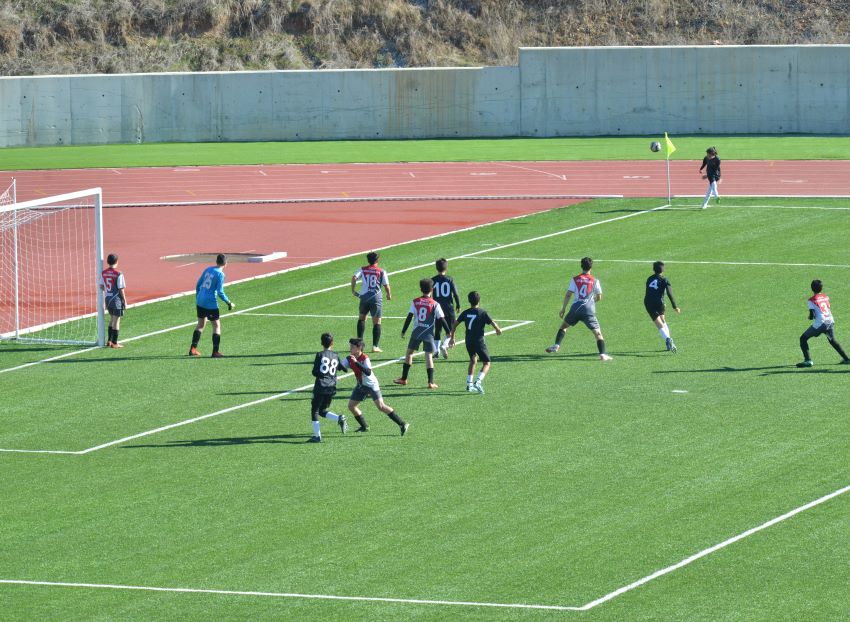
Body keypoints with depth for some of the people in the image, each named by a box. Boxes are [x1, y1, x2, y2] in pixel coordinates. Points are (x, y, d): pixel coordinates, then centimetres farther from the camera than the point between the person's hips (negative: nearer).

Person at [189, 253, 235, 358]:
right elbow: (220, 292, -15)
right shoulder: (220, 274, -11)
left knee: (201, 324, 20)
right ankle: (215, 351, -2)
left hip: (200, 301, 7)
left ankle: (193, 349, 18)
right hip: (211, 303, -7)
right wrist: (229, 303, -5)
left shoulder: (208, 270, 8)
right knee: (216, 326, 4)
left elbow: (198, 285, 14)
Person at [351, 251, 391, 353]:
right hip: (376, 297, -2)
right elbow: (386, 285, -3)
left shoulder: (363, 270, 4)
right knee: (376, 322, 2)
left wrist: (353, 290, -1)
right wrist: (389, 295, 15)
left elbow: (354, 278, -11)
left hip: (364, 296, 2)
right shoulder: (382, 271, -1)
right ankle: (375, 346, -2)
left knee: (361, 318, 22)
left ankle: (359, 341, 14)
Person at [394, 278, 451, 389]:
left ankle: (404, 378, 20)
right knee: (429, 356, 0)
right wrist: (448, 332, 3)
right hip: (428, 333, -1)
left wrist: (403, 331, 5)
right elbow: (441, 319, -5)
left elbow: (409, 317, -1)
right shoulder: (435, 304, -4)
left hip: (416, 332, 1)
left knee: (409, 353, 15)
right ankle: (430, 382, -5)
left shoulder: (415, 302, 0)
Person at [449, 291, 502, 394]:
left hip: (468, 342, 5)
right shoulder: (483, 313, -7)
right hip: (479, 341, -5)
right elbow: (493, 324, -8)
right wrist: (498, 330, 15)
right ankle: (478, 382, -21)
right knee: (486, 363, 2)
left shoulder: (465, 313, 5)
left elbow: (454, 324, 9)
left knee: (473, 360, 26)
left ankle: (469, 384, 23)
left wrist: (452, 338, 21)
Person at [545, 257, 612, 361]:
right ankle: (602, 354, -13)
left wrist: (563, 308, 9)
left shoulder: (575, 279, 5)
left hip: (576, 308, 1)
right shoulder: (595, 281, 4)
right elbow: (599, 297, 9)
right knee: (597, 333, 1)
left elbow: (568, 295, 1)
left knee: (564, 325, 24)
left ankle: (556, 346, 13)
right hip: (589, 309, -1)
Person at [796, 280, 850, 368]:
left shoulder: (811, 301, -4)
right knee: (832, 340, 29)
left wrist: (810, 317, 12)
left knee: (803, 338, 5)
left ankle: (808, 360, -7)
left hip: (820, 323, -6)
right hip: (830, 322, 6)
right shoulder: (826, 297, 13)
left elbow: (812, 316, -10)